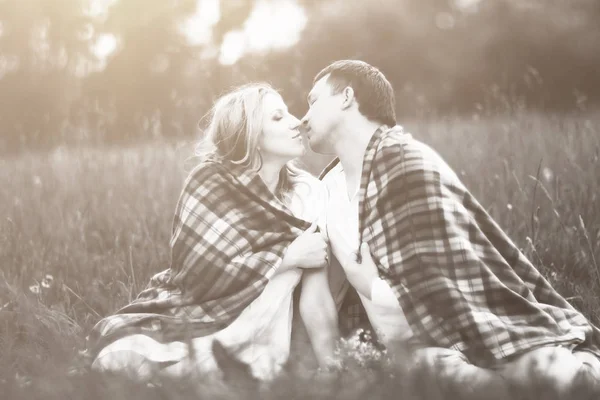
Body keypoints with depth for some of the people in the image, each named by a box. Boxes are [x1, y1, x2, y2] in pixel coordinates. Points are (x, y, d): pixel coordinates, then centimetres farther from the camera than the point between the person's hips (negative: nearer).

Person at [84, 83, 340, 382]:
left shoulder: (306, 193, -5)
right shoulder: (211, 182, -11)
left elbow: (316, 297, -8)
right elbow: (202, 273, -21)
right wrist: (288, 257, -21)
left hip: (251, 336, 2)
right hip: (190, 318, -1)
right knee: (126, 356, -30)